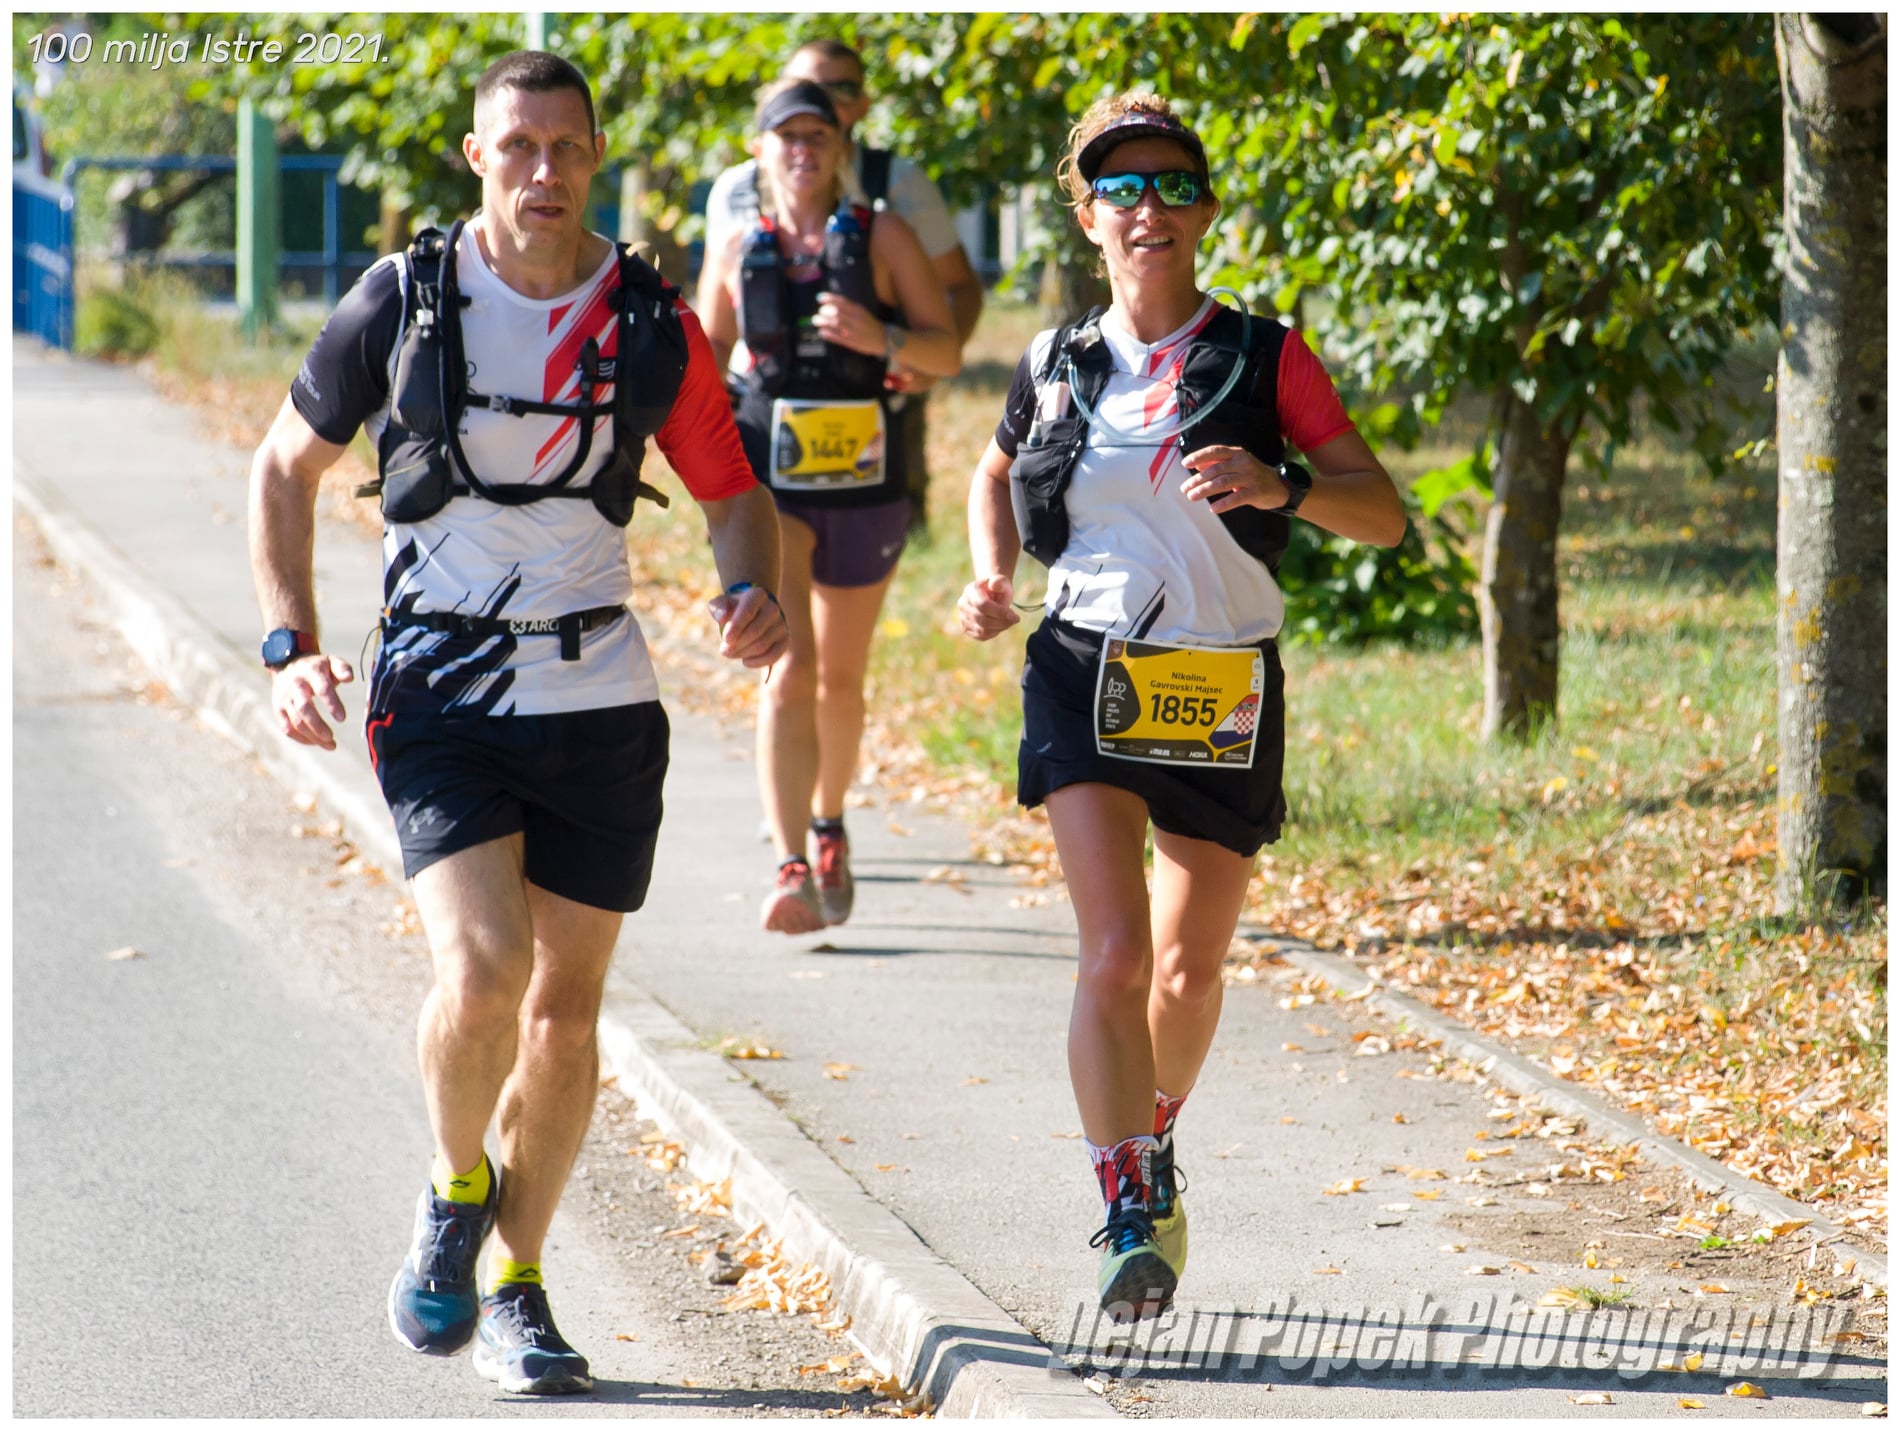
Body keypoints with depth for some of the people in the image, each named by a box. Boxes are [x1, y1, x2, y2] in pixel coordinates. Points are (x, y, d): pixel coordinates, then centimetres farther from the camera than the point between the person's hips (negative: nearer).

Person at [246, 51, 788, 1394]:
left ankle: (518, 1290, 23)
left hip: (602, 704, 2)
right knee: (483, 971, -20)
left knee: (567, 1007, 6)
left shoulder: (652, 326, -1)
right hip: (440, 698, -2)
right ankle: (459, 1191, 10)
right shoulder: (400, 306, -4)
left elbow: (733, 489, 11)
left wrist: (754, 592, -11)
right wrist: (291, 646, -2)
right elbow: (287, 467, 8)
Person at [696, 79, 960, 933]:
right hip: (767, 481, -1)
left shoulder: (882, 238, 2)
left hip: (862, 485, 1)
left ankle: (829, 829, 43)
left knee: (840, 676, 17)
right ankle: (793, 874, -26)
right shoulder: (737, 253, 6)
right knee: (788, 668, -17)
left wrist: (880, 337, -21)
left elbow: (945, 353, -2)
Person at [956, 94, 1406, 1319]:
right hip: (1088, 675, 0)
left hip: (1223, 693, 0)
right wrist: (992, 576, 7)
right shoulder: (1057, 366, 5)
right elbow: (999, 471, 26)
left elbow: (1385, 514, -6)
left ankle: (1153, 1143, 41)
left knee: (1189, 970, 11)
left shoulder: (1265, 360, -2)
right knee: (1115, 953, -18)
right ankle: (1131, 1218, -18)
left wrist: (1279, 486, -25)